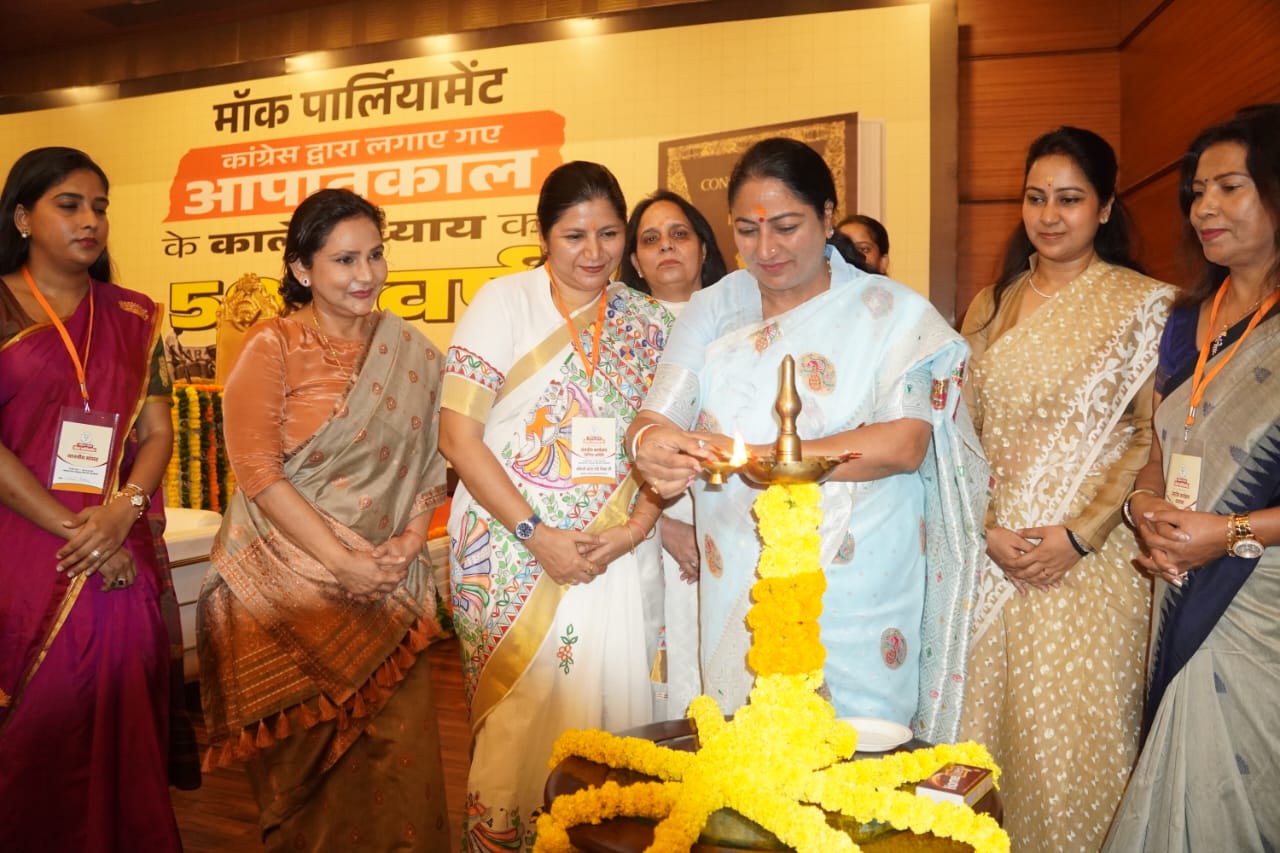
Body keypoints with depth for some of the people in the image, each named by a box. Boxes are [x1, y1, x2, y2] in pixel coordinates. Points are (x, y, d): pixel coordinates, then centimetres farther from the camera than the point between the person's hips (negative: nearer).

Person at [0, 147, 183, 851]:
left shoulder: (132, 317, 10)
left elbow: (158, 432, 6)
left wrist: (121, 510, -11)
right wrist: (71, 531, -11)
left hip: (119, 557, 3)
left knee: (120, 727, 8)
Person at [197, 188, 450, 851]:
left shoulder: (410, 353, 5)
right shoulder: (271, 347, -6)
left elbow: (427, 459, 8)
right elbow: (257, 470, -11)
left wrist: (411, 539, -8)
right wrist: (345, 560, -15)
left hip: (387, 585, 3)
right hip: (287, 580, -2)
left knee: (398, 750, 1)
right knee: (303, 753, 7)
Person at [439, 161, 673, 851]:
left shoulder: (648, 322, 7)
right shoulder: (503, 303, -3)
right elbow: (458, 436, -8)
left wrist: (636, 528, -7)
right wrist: (536, 535, -13)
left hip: (621, 558, 3)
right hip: (514, 558, -3)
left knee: (611, 720, 9)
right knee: (518, 725, 6)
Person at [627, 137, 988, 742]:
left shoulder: (894, 313, -2)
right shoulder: (711, 311, 7)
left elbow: (906, 443, -14)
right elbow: (658, 414, 0)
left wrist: (757, 457, -21)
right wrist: (650, 442, -26)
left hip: (853, 598, -2)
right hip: (736, 590, 3)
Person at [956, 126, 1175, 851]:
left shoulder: (1146, 305, -1)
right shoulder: (991, 308, 10)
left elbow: (1152, 436, -6)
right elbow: (965, 431, 9)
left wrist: (1081, 533, -14)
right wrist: (988, 529, -4)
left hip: (1092, 559, -3)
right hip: (996, 557, 4)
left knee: (1076, 731, 4)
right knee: (993, 721, 12)